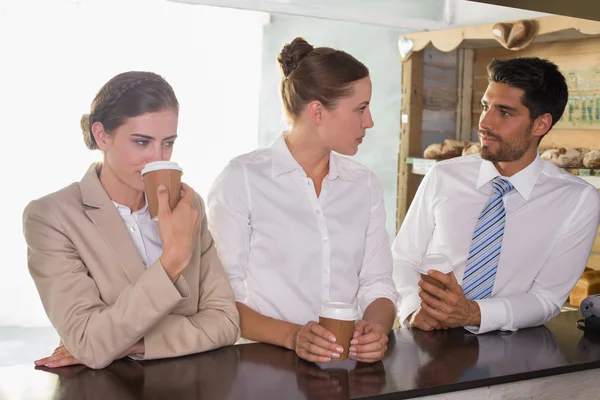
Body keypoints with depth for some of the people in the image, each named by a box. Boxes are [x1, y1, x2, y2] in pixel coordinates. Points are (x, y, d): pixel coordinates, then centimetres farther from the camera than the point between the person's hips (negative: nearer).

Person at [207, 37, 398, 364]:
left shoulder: (365, 185, 11)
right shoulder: (241, 179, -5)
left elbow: (377, 285, 8)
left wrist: (376, 328, -13)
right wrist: (292, 335, -22)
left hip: (348, 361, 2)